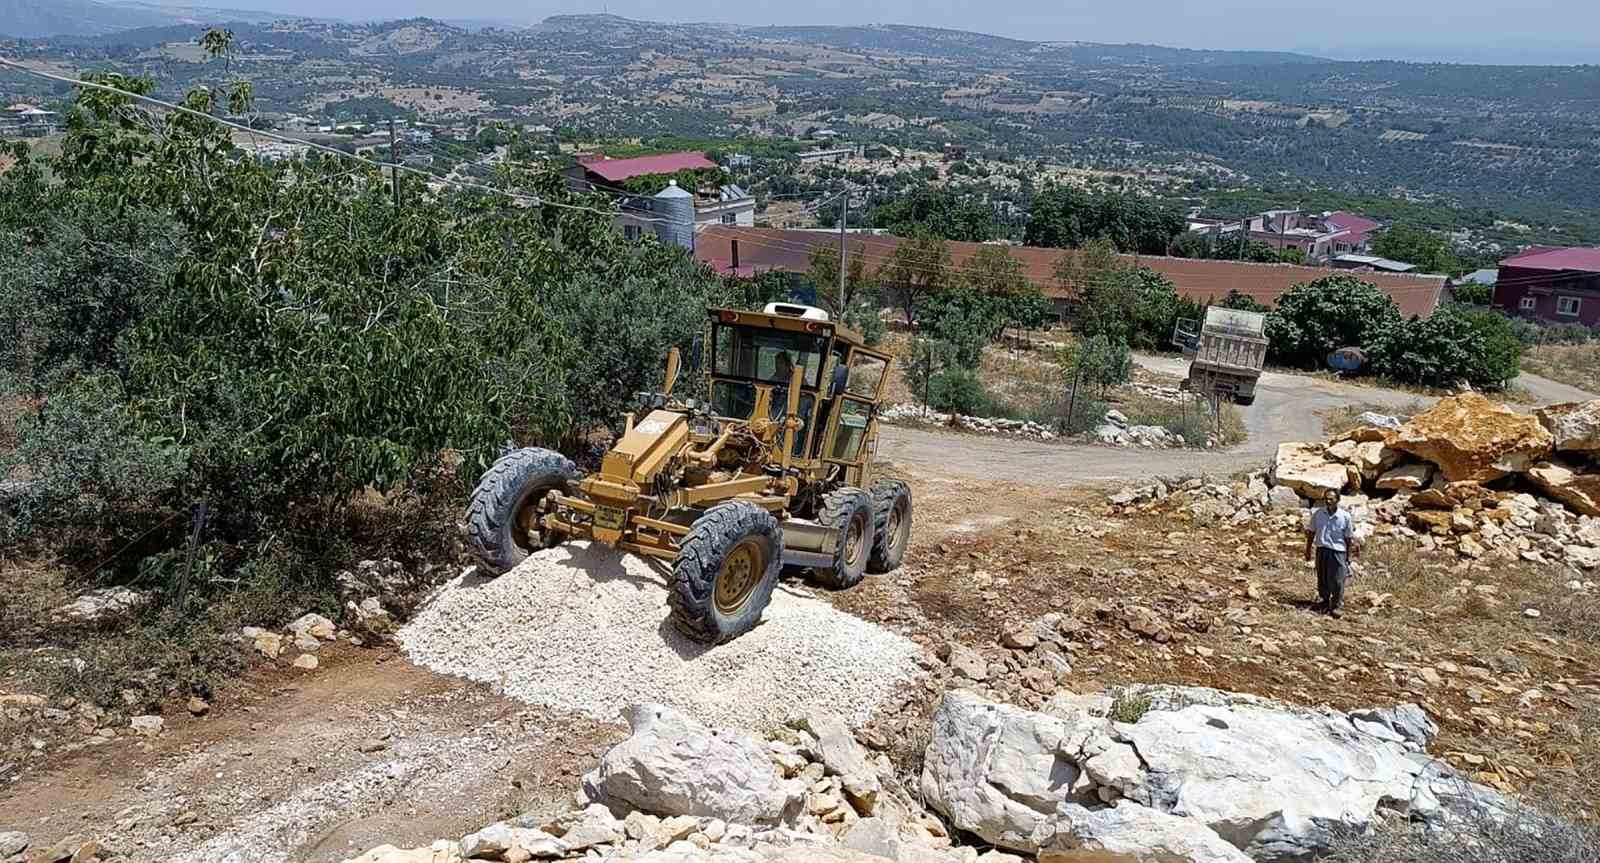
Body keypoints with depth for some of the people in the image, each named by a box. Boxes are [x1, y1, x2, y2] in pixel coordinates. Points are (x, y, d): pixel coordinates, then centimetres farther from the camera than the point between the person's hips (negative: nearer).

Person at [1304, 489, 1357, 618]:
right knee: (1322, 579, 11)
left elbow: (1349, 538, 1)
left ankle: (1335, 606, 9)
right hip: (1321, 550, 3)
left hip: (1338, 551, -3)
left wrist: (1348, 557, 0)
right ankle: (1323, 602, 27)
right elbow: (1311, 533, 10)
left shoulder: (1345, 516, -6)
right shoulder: (1318, 513, 0)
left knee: (1337, 581, -3)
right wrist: (1308, 550, 11)